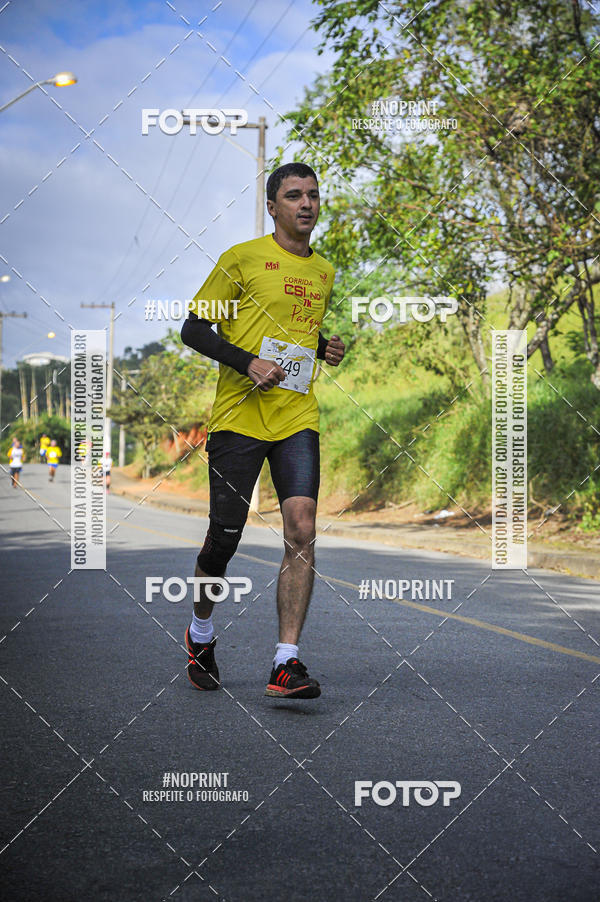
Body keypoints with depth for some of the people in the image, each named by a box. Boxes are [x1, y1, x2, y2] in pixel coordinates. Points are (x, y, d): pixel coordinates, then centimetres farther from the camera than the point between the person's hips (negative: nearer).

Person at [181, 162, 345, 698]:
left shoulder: (324, 272, 16)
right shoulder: (242, 258, 0)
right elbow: (194, 329, -1)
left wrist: (326, 347, 10)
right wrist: (248, 362, -14)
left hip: (298, 418, 4)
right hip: (238, 417, -4)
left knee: (302, 531, -12)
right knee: (225, 536, 1)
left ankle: (286, 663, -11)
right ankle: (201, 634, 28)